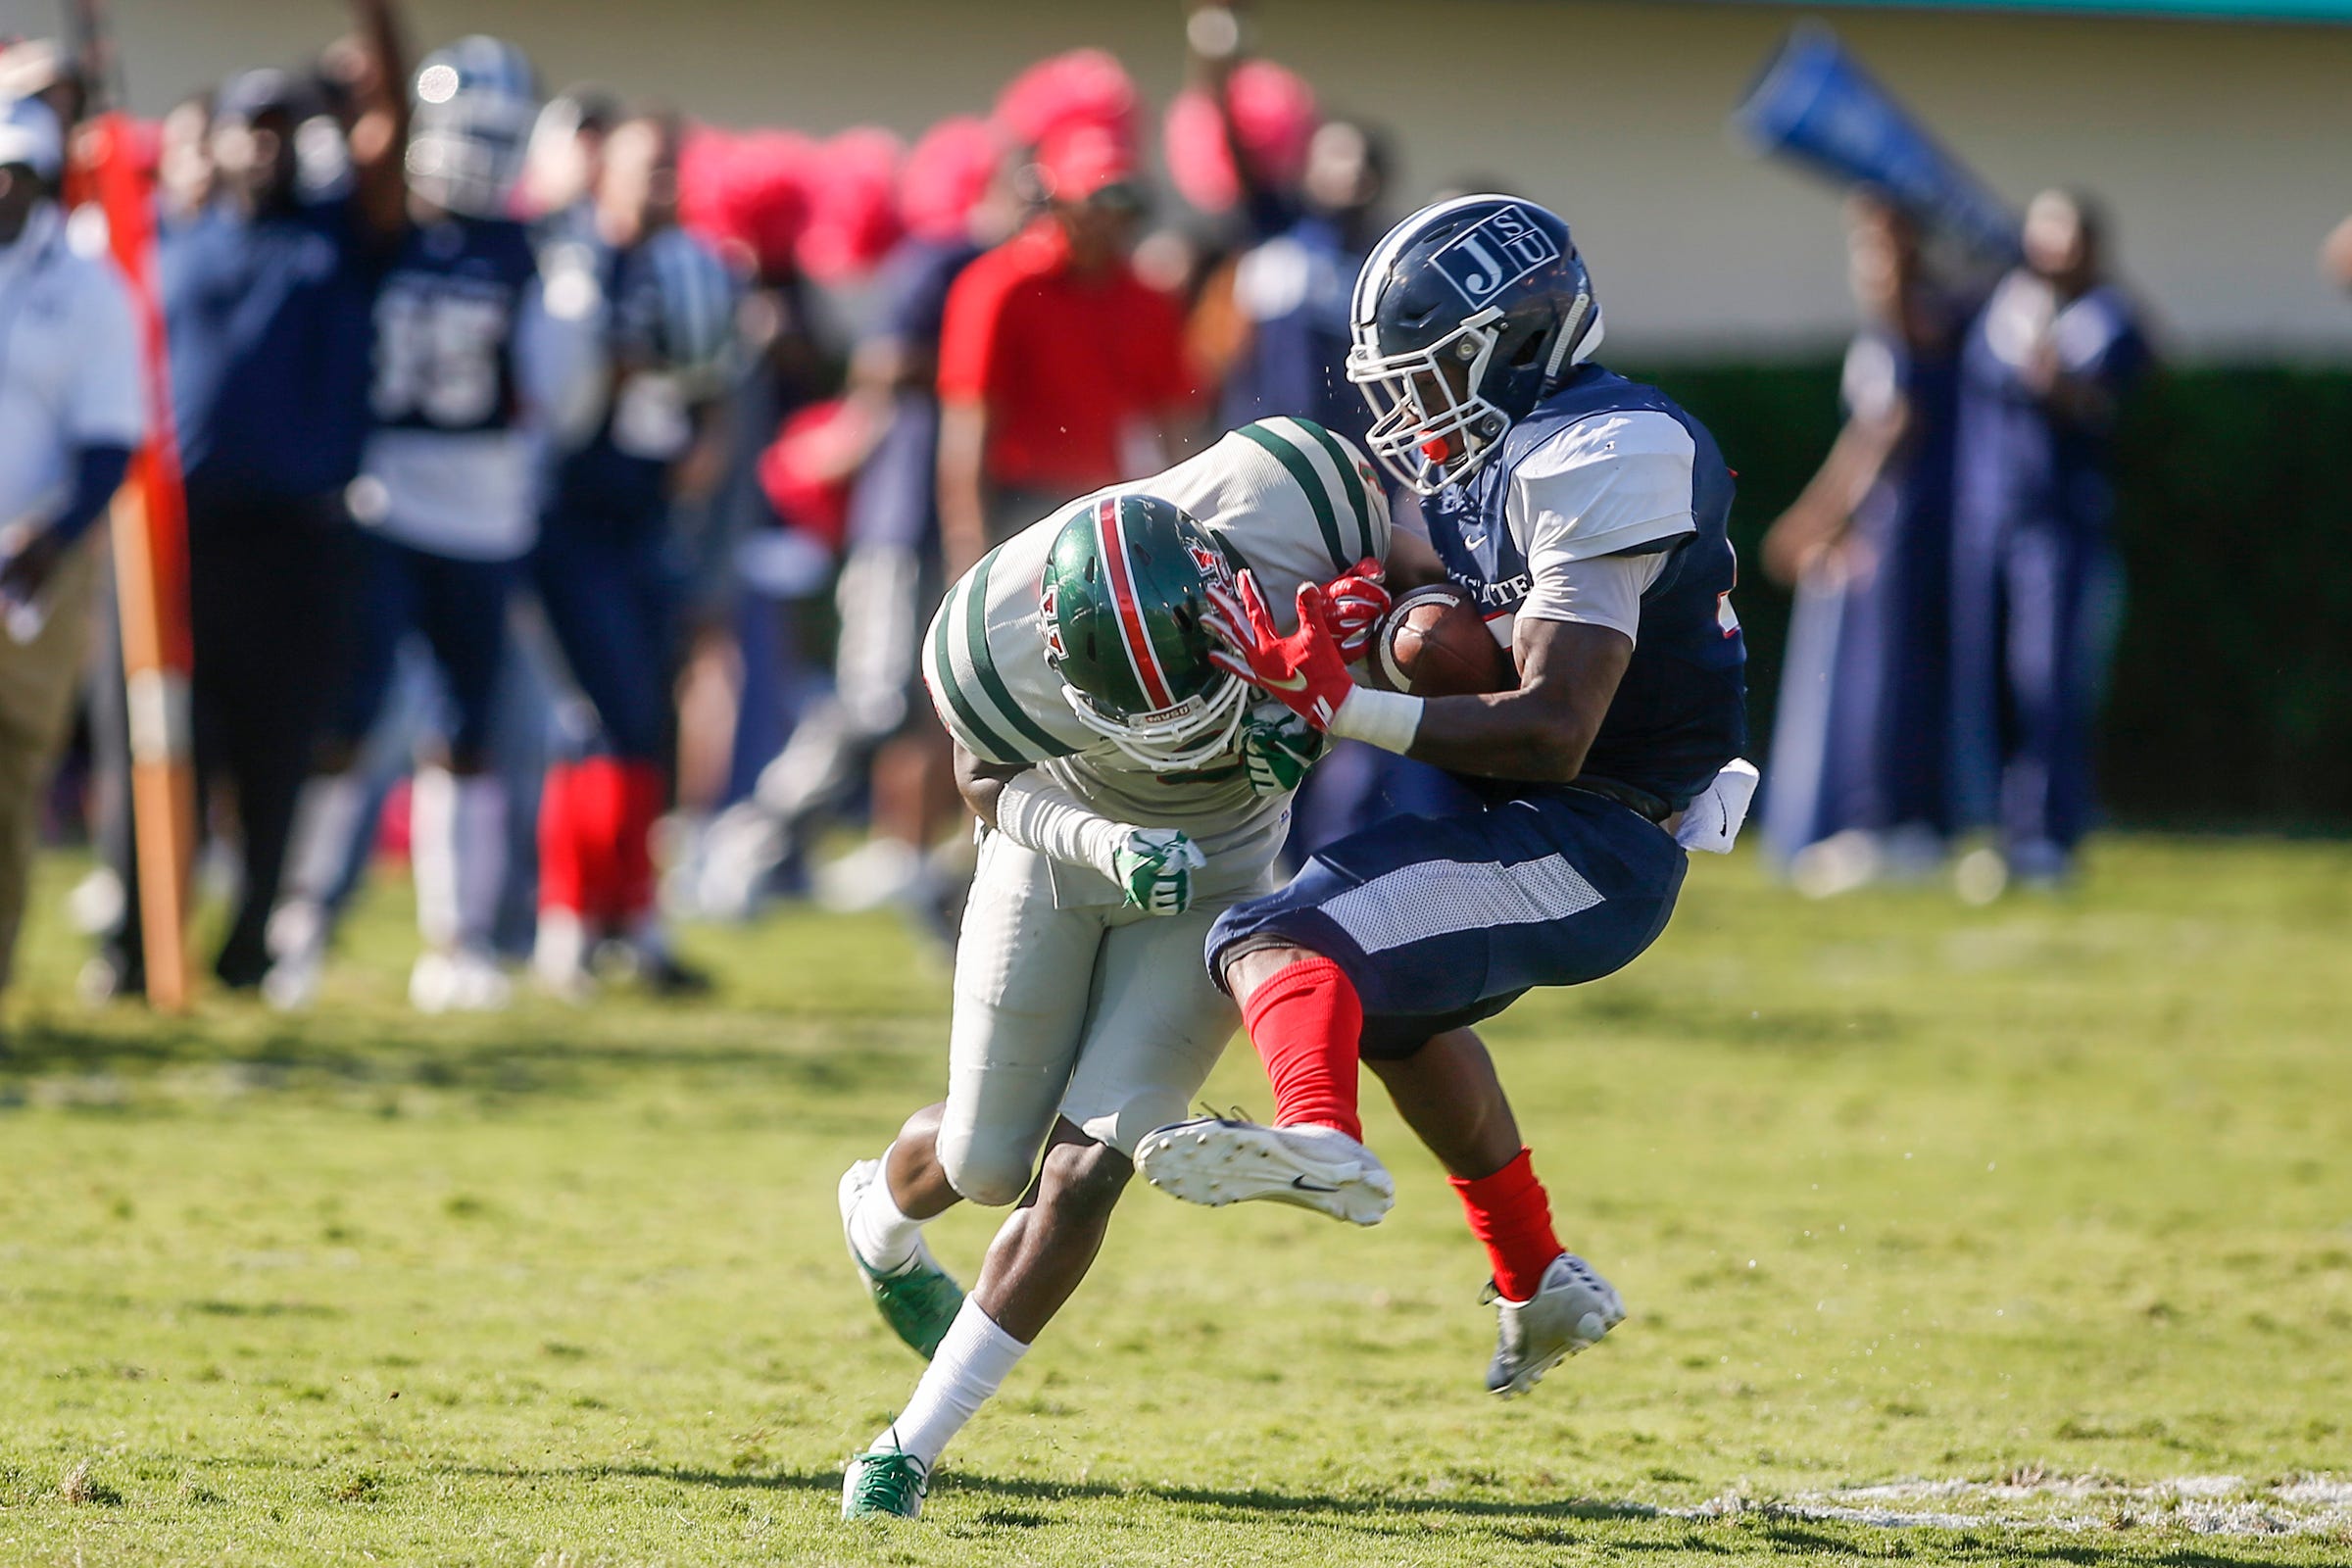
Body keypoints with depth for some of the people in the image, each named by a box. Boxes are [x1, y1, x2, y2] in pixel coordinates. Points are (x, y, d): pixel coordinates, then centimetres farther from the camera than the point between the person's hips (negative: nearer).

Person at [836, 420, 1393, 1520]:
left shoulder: (1289, 494, -36)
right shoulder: (989, 647, -34)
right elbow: (989, 784, -12)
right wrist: (1105, 845, -30)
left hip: (1220, 861, 0)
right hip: (1066, 837, 0)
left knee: (1086, 1170, -10)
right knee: (985, 1164, 10)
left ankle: (913, 1448, 3)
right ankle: (879, 1216, 49)